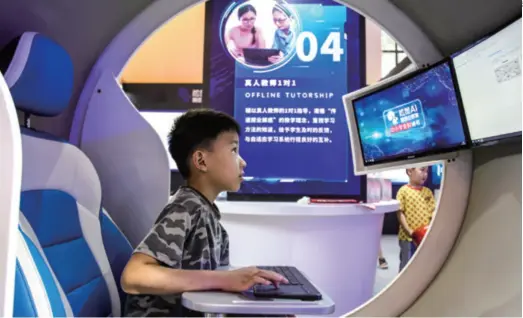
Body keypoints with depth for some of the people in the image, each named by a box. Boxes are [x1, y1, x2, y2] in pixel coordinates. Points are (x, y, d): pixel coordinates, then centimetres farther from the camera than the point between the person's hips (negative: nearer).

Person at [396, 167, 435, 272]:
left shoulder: (428, 191, 7)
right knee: (406, 264, 6)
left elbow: (432, 212, 6)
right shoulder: (404, 191, -8)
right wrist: (408, 230, -17)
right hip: (407, 237, -5)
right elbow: (400, 212, -10)